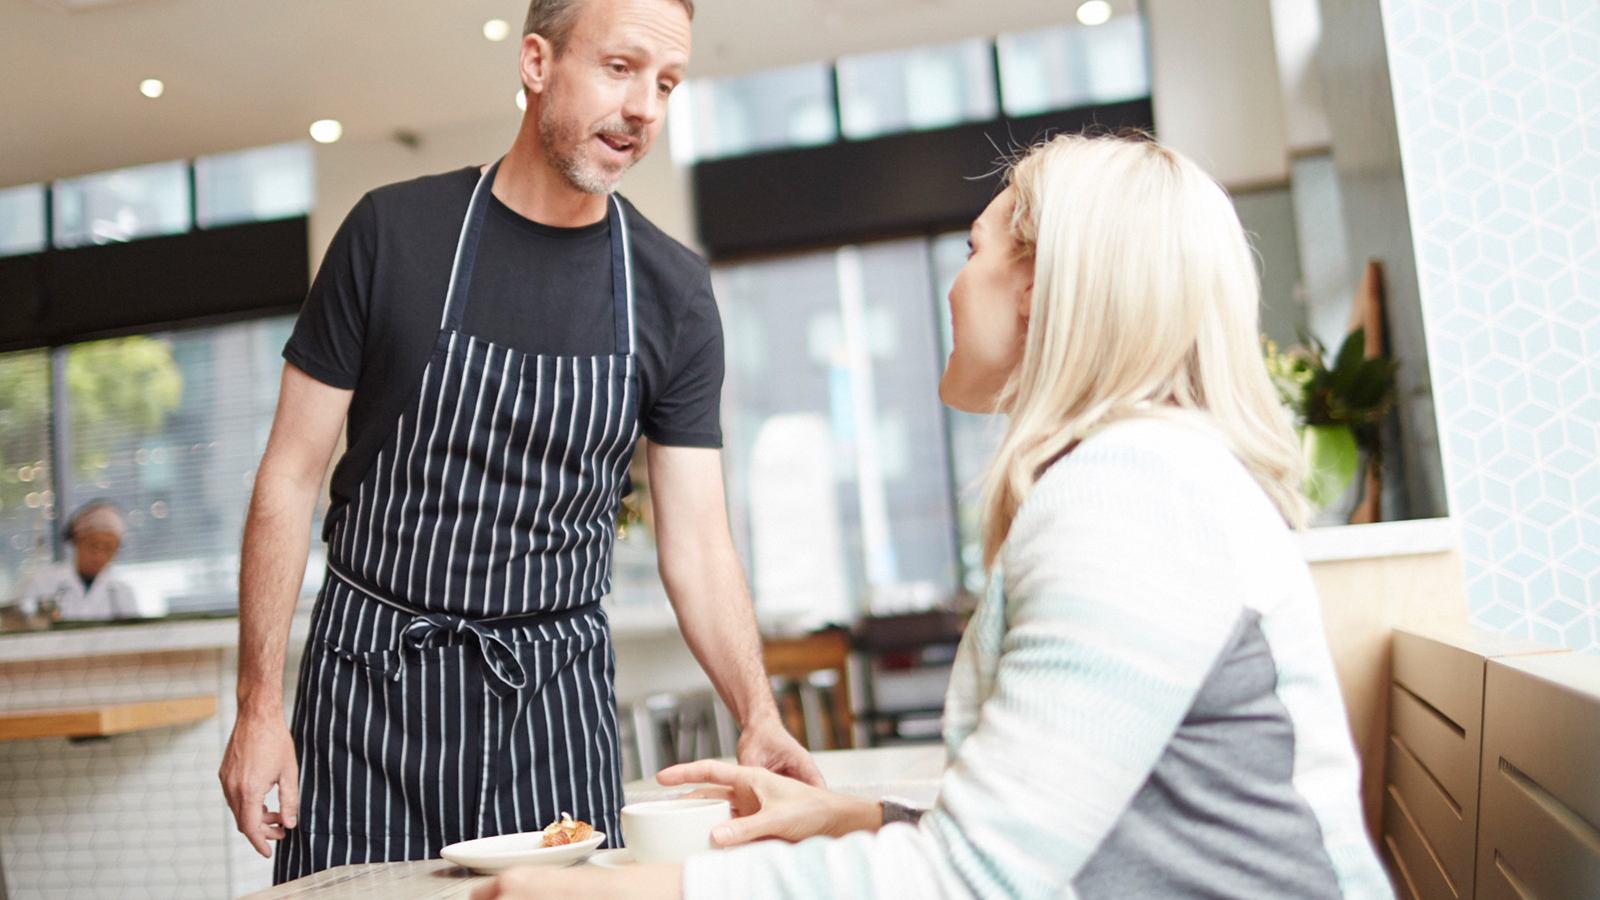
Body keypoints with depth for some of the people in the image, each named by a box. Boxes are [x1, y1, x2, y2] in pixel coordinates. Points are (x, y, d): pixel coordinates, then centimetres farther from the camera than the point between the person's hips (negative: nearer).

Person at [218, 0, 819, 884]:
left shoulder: (673, 295, -2)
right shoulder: (392, 231, -6)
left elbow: (696, 543, -3)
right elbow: (290, 478, -3)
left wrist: (758, 718, -18)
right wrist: (259, 705, -7)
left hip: (554, 694, 2)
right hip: (372, 682, -1)